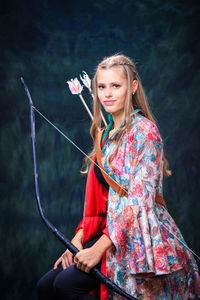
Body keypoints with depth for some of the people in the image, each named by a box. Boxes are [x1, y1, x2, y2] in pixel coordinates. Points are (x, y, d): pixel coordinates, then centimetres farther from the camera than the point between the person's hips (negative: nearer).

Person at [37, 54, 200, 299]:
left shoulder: (144, 131, -11)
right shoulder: (107, 133, 14)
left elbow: (140, 200, -18)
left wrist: (99, 247, -21)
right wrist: (78, 239, 3)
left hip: (140, 237, -8)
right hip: (111, 229, 8)